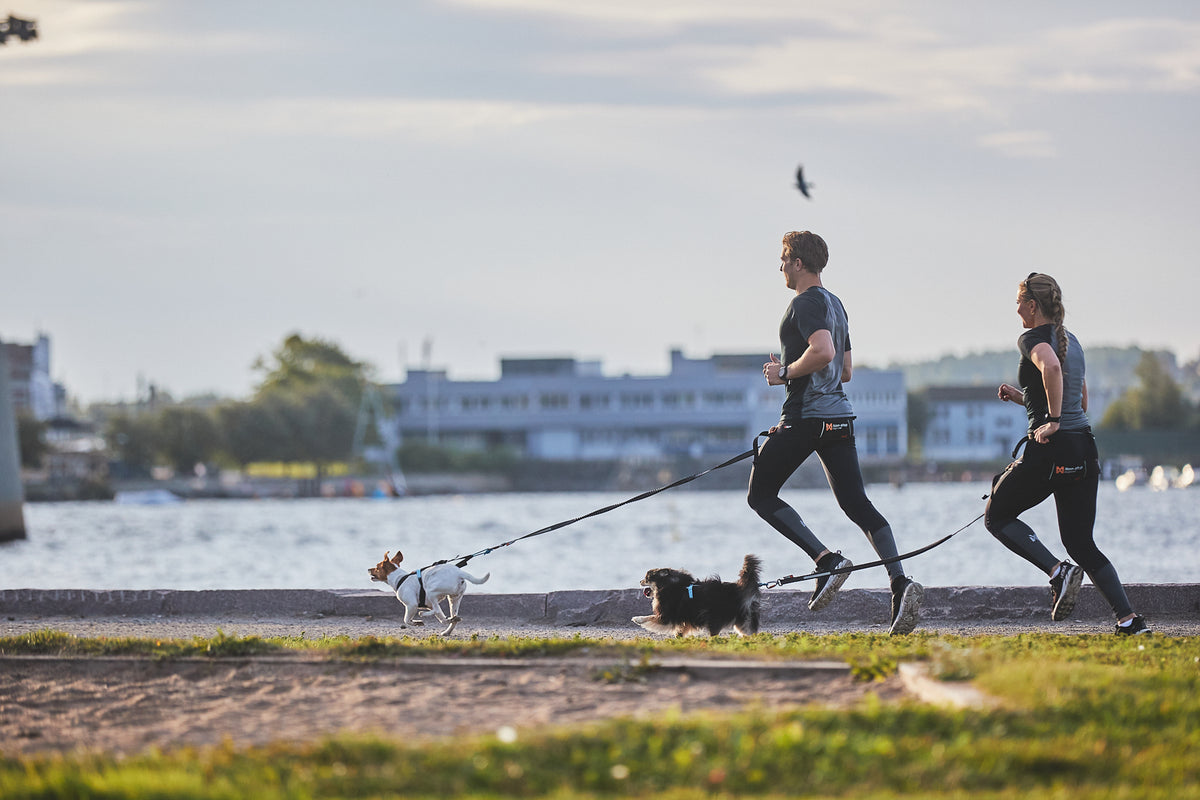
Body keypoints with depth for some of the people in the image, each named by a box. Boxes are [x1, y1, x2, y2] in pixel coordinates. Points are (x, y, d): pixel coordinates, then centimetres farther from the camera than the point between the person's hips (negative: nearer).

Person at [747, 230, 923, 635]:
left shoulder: (806, 303, -10)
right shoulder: (835, 303, 20)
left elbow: (822, 351, -27)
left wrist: (786, 372, -13)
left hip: (807, 417, -9)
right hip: (840, 415, 9)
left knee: (761, 495, 3)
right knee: (857, 505, 4)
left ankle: (827, 559, -12)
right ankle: (901, 582, -14)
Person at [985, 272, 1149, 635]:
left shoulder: (1033, 337, -6)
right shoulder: (1071, 340, 19)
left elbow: (1051, 367, -30)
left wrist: (1053, 421, -23)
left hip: (1050, 450, -8)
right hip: (1084, 449, 8)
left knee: (997, 516, 12)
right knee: (1081, 544, 12)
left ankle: (1058, 571, -8)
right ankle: (1129, 619, -2)